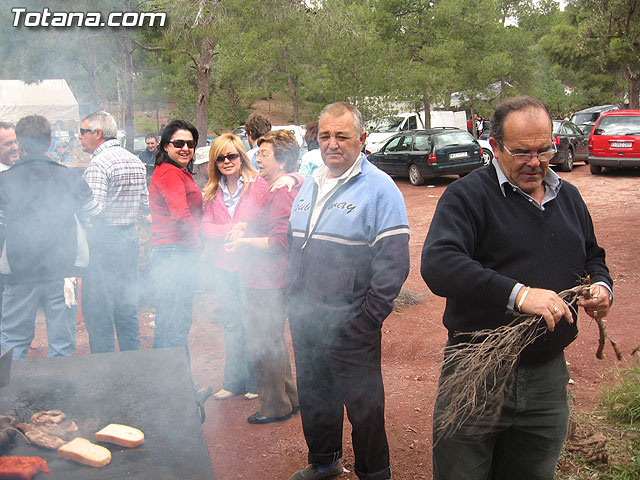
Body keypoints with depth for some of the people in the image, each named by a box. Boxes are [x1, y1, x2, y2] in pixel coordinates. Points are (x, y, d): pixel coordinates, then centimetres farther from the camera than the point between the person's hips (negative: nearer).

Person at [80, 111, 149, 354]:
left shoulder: (98, 164, -13)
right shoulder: (135, 161, 11)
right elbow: (145, 205, 14)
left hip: (103, 242, -8)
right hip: (130, 238, 8)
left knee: (98, 311, 0)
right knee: (128, 309, 14)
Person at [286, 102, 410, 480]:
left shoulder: (379, 188, -12)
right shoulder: (310, 186, 11)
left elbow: (393, 262, -16)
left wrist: (368, 318, -16)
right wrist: (294, 295, 13)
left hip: (350, 325, -7)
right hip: (304, 318, 7)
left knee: (363, 404, 8)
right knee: (314, 396, 21)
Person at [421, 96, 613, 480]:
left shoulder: (569, 197, 13)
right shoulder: (468, 196, -9)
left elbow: (592, 258, 26)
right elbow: (438, 264, -25)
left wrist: (601, 285, 2)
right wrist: (518, 294, -33)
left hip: (547, 376, 5)